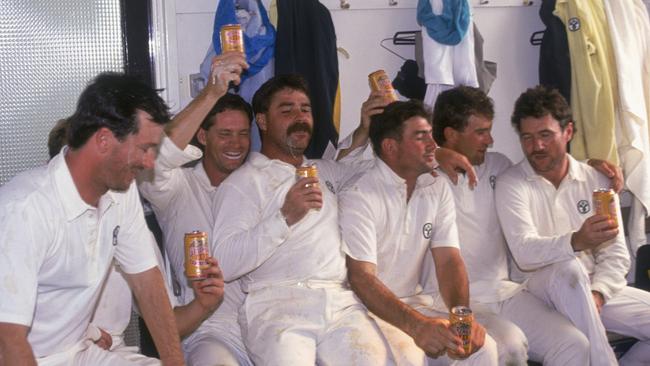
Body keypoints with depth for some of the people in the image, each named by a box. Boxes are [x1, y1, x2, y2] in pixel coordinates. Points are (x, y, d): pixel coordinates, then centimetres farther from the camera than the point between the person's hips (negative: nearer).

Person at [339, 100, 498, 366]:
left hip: (414, 300, 6)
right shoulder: (358, 195, -16)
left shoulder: (437, 189, 5)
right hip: (366, 305, -5)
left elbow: (448, 259, -3)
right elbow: (361, 277, -23)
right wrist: (417, 324, -37)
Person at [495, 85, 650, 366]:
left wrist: (596, 294, -17)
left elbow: (616, 255, 2)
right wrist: (577, 241, -39)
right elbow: (524, 252, -22)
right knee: (568, 269, -36)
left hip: (597, 290, 5)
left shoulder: (596, 181, 6)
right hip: (539, 289, -4)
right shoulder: (511, 184, -6)